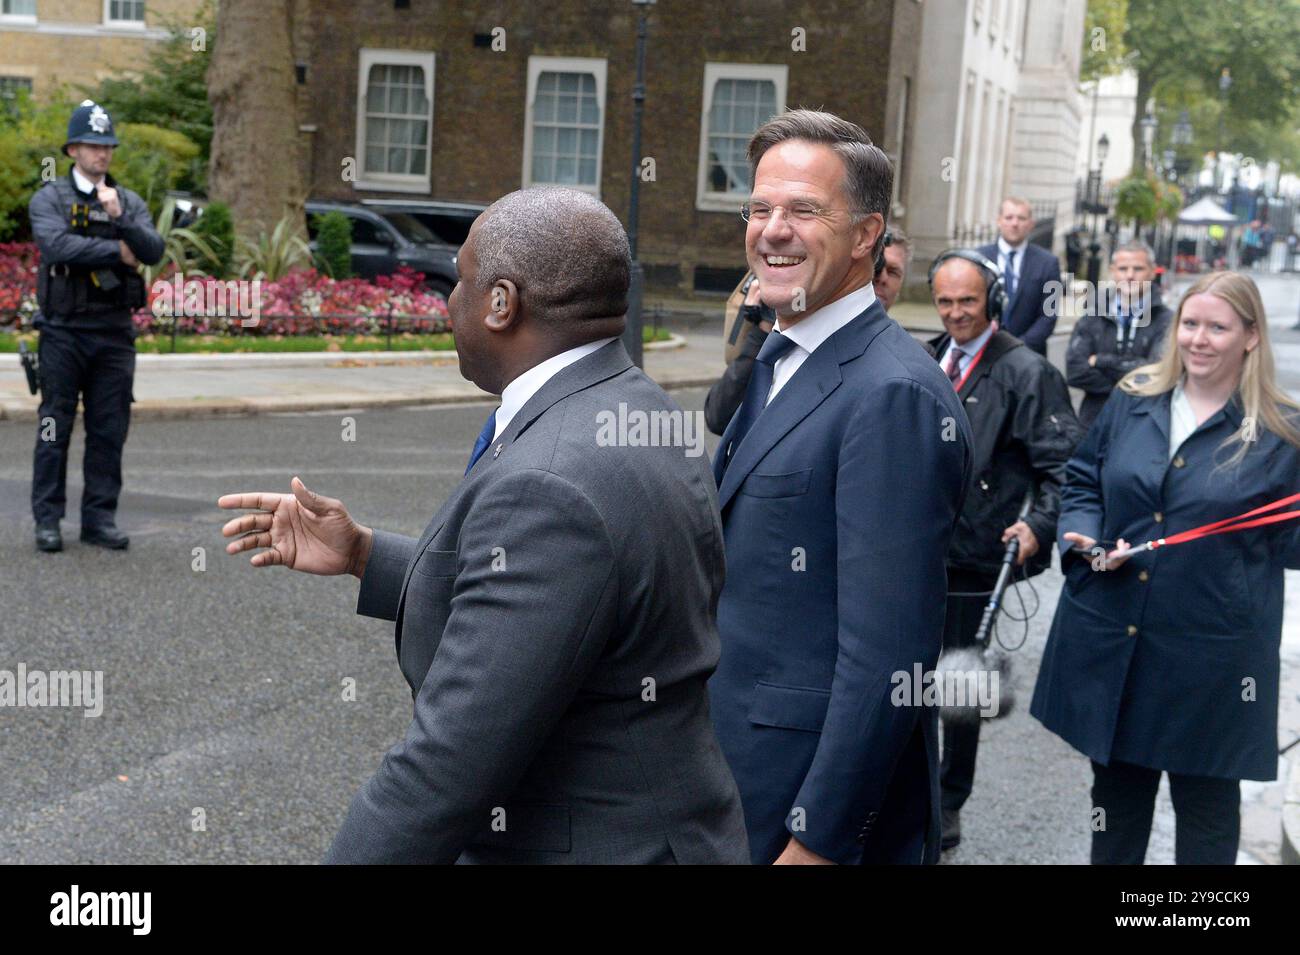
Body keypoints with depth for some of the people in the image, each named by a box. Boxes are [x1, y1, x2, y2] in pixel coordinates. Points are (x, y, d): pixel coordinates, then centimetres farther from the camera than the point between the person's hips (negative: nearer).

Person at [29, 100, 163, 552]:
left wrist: (119, 217, -16)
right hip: (64, 332, -3)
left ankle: (100, 518, 12)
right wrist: (116, 251, -12)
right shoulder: (48, 199, 1)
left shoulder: (130, 202, 12)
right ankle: (47, 520, 7)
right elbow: (56, 245, -18)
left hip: (115, 333, 3)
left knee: (109, 430, 5)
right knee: (55, 427, 0)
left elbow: (154, 252, -3)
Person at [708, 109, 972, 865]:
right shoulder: (778, 361, 8)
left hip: (822, 802, -8)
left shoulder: (893, 395, -21)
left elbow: (886, 656, -24)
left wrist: (820, 840, -22)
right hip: (737, 776, 8)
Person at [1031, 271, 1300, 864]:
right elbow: (1082, 482, 14)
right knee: (1116, 792, 20)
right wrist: (1085, 540, -5)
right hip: (1109, 639, 4)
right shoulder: (1132, 401, 4)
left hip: (1211, 656, -3)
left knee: (1206, 807, 11)